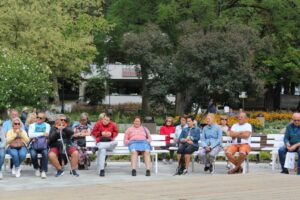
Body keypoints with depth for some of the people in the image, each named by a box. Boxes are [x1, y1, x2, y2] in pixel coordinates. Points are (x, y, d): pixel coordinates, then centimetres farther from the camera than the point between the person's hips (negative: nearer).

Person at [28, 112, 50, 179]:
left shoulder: (47, 125, 12)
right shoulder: (32, 125, 10)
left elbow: (47, 135, -5)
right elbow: (30, 135, -9)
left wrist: (35, 137, -9)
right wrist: (42, 134, -12)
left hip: (43, 146, 0)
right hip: (34, 146, 0)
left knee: (45, 153, -34)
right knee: (33, 155, -31)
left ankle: (43, 171, -27)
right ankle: (37, 168, -3)